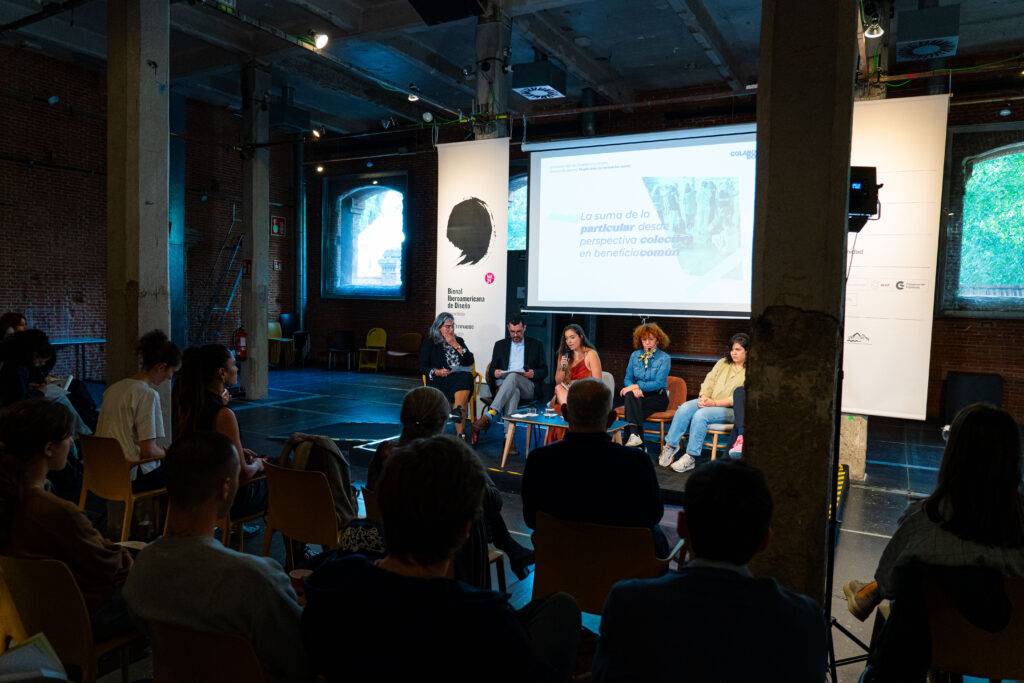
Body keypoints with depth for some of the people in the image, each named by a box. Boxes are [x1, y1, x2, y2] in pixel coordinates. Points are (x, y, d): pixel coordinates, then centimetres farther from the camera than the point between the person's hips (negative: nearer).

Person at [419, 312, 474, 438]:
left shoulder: (459, 341, 24)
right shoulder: (429, 343, 14)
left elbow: (470, 361, 13)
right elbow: (423, 366, 6)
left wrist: (456, 346, 4)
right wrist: (437, 371, -14)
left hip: (461, 377, 3)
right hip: (440, 380, -3)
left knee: (465, 378, -37)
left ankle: (458, 413, -42)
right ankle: (460, 433, -37)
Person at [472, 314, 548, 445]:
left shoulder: (536, 345, 17)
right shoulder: (500, 345, 21)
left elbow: (544, 371, 13)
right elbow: (492, 369, 17)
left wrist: (534, 373, -10)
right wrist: (495, 373, -8)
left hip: (528, 387, -1)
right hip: (503, 385, 1)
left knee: (513, 376, -37)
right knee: (513, 391, -38)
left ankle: (488, 415, -52)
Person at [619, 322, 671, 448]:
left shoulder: (664, 358, -3)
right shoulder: (635, 355, 11)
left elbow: (658, 383, -13)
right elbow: (628, 379, 9)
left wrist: (638, 386, -21)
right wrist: (634, 388, -14)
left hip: (657, 397, -4)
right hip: (639, 394, 4)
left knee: (630, 397, -31)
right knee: (630, 395, -32)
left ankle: (633, 435, -37)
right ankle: (635, 436, -39)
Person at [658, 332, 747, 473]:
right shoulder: (723, 363, 16)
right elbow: (709, 381, 12)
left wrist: (715, 402, -20)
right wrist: (704, 397, -8)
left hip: (730, 409, -6)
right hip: (709, 402, 6)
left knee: (700, 415, -32)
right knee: (684, 409, -23)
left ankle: (690, 458, -29)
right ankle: (670, 446, -18)